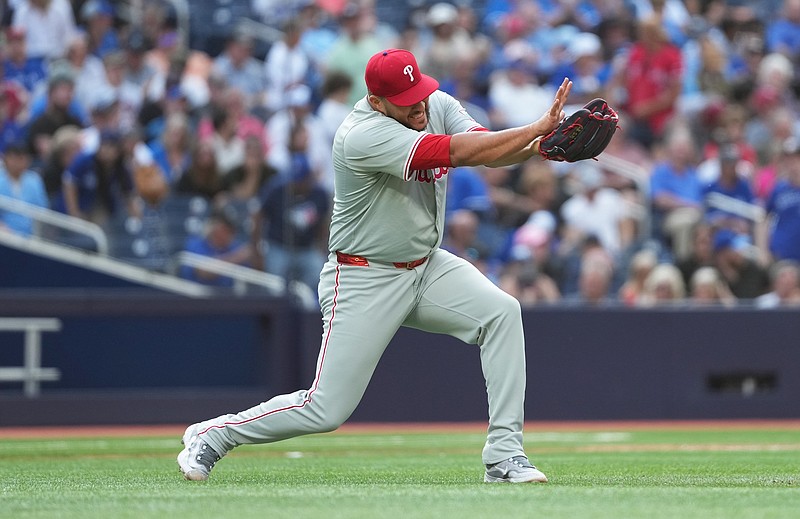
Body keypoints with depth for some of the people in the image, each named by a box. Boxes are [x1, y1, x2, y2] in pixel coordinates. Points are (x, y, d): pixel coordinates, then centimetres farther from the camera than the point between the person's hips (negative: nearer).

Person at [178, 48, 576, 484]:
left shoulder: (438, 106, -2)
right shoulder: (364, 135, -27)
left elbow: (487, 149, -17)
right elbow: (460, 152, -35)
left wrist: (536, 147, -38)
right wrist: (536, 128, -35)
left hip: (427, 267, 7)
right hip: (365, 281, -7)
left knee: (501, 312, -18)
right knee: (326, 410, -6)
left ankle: (504, 455, -15)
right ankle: (211, 436, 17)